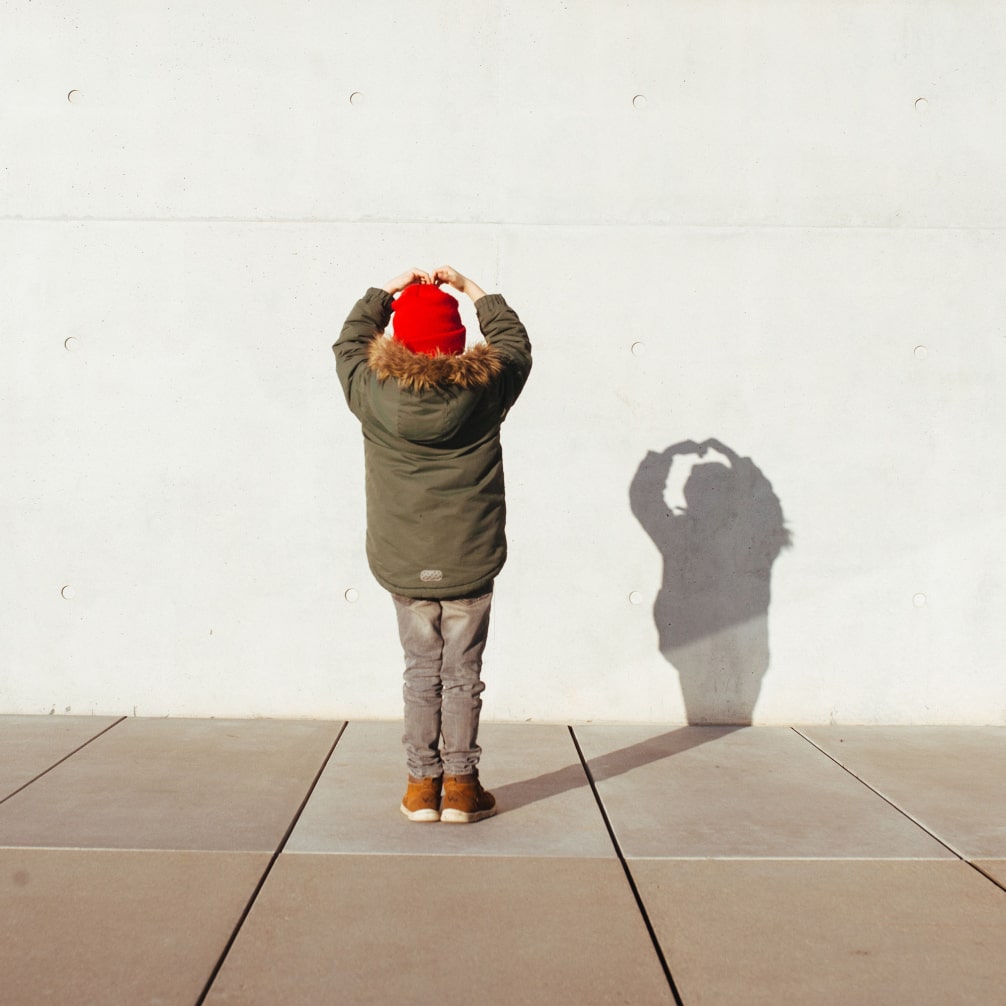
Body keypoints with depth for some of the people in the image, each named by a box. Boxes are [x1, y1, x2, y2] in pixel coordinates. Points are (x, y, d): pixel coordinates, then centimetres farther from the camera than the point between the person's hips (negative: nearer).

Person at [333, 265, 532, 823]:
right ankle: (461, 785, 15)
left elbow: (349, 344, 15)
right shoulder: (486, 388, -9)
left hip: (404, 566, 1)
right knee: (462, 674, 9)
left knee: (422, 672, 13)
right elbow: (514, 341, 13)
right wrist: (471, 288, 20)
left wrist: (385, 290, 23)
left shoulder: (373, 391, -7)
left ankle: (422, 783, 18)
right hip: (469, 565, -1)